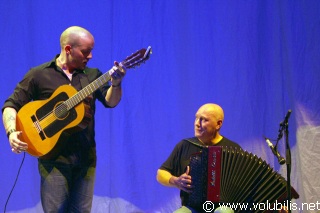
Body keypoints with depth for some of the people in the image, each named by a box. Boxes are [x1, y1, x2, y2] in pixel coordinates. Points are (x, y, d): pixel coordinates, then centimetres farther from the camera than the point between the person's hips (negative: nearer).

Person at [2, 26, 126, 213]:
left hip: (86, 157, 3)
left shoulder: (92, 75, 10)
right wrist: (12, 132, -18)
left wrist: (116, 84, -22)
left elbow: (110, 102, -2)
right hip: (54, 157, -3)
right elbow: (11, 105, 0)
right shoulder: (39, 75, 1)